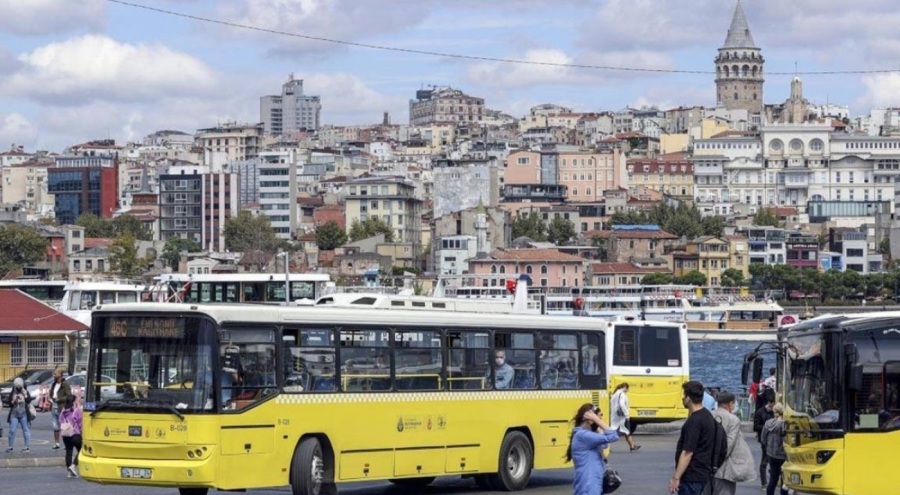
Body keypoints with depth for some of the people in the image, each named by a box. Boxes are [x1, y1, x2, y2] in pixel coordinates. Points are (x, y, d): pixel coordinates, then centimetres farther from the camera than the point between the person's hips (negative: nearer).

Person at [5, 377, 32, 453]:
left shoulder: (26, 392, 5)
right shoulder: (12, 394, 7)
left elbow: (28, 401, -10)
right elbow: (10, 404, 4)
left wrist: (25, 394, -12)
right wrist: (14, 400, -13)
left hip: (24, 415, -1)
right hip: (14, 414, 1)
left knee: (26, 430, -2)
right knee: (12, 431, -2)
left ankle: (28, 446, 1)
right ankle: (10, 446, 7)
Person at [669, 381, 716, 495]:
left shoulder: (694, 421, -20)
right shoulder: (707, 416, 11)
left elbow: (687, 452, -24)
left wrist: (676, 477, -22)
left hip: (692, 476, -10)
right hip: (702, 473, 10)